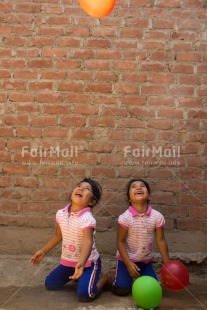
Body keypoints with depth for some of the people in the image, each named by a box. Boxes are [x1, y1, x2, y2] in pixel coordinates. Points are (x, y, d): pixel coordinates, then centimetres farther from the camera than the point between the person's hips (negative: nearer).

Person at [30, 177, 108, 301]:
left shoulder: (87, 219, -28)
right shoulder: (61, 214, -7)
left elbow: (87, 243, -41)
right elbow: (58, 235, 10)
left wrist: (80, 264, -57)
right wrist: (43, 251, 14)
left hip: (88, 263, -6)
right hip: (67, 262, 7)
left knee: (84, 294, -22)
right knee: (50, 284, 9)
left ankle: (102, 276, 9)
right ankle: (76, 276, 29)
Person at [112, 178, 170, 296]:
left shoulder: (157, 216, -13)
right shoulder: (125, 217, -21)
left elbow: (161, 240, -4)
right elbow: (120, 242, -15)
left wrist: (167, 263, -4)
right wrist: (128, 264, -19)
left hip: (146, 260, 3)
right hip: (127, 258, -3)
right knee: (121, 289, -8)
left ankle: (139, 275, 27)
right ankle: (115, 274, 24)